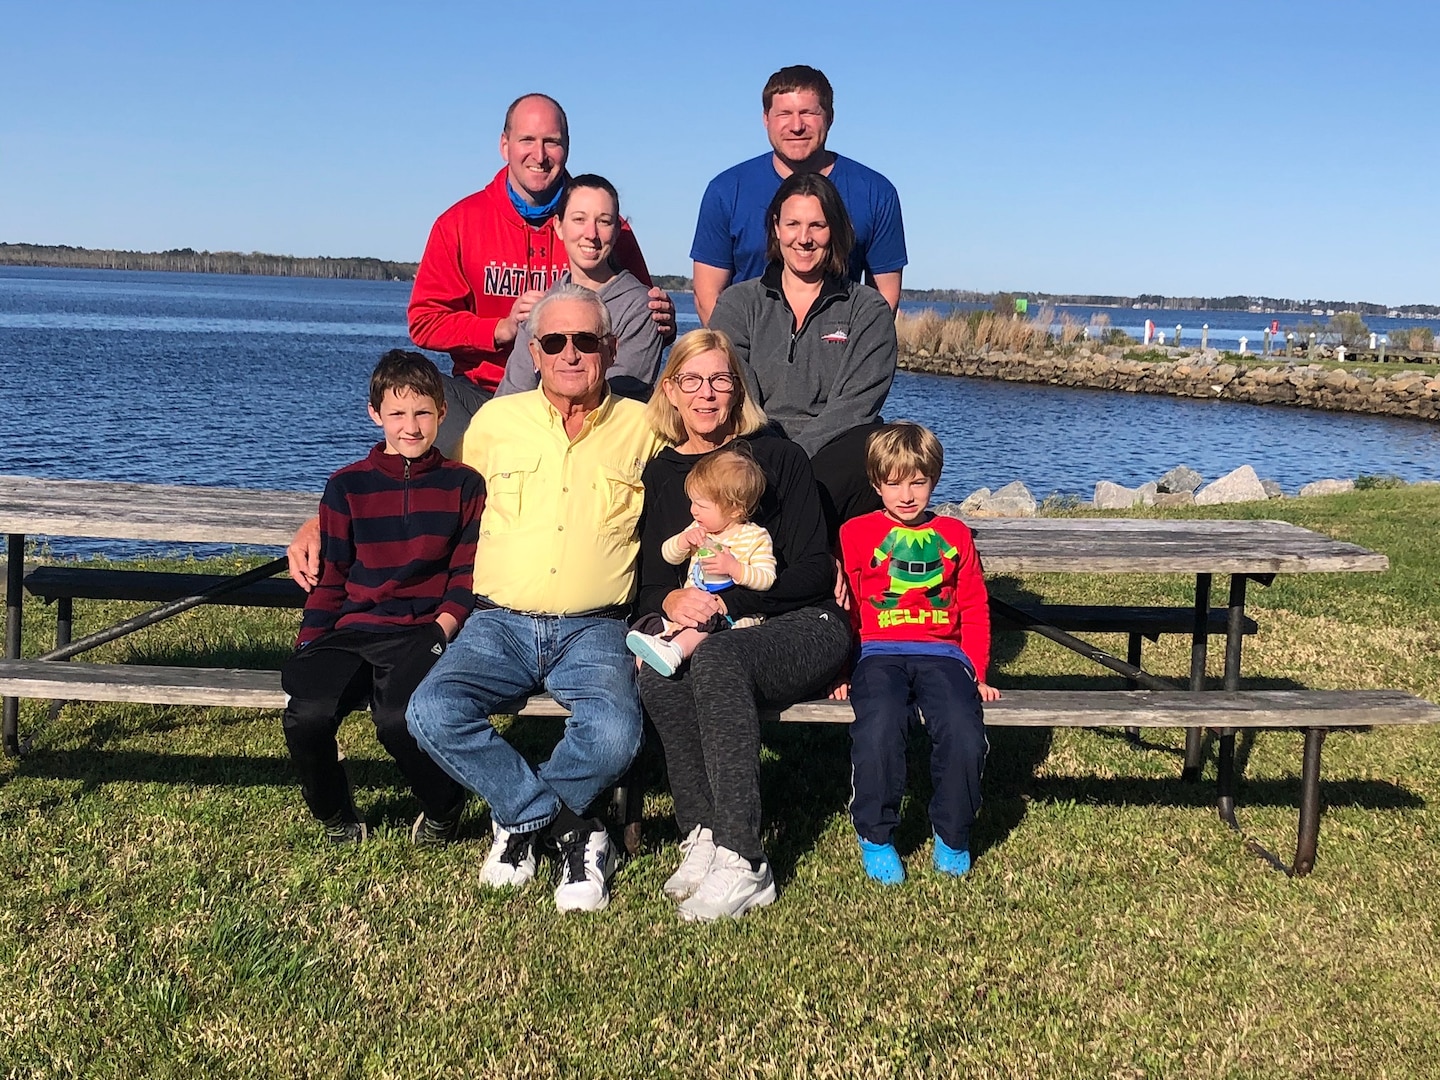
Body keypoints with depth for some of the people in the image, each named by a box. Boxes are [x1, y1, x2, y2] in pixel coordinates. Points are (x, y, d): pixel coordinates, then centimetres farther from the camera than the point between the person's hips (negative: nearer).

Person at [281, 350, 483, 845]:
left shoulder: (463, 484, 9)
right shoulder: (348, 486, 13)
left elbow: (468, 573, 7)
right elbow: (329, 577, 14)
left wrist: (443, 627, -10)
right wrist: (308, 645, 3)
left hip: (423, 633, -2)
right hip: (353, 632, 2)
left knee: (398, 720, -32)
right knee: (307, 715, -26)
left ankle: (443, 809, 2)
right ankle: (335, 816, 7)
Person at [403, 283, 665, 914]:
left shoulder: (643, 428, 9)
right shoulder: (496, 420, 12)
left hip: (594, 630, -1)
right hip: (499, 624, 2)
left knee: (614, 733, -32)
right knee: (432, 713, -28)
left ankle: (522, 821, 1)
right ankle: (572, 830, -11)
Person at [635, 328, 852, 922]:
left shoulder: (778, 456, 1)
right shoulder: (657, 474, 13)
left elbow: (814, 571, -6)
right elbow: (646, 583, 9)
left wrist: (728, 597, -15)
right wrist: (671, 600, -15)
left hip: (802, 628, -3)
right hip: (703, 632, 3)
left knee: (715, 657, -36)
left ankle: (742, 861, -35)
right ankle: (704, 834, -27)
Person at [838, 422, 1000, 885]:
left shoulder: (954, 535, 19)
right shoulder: (856, 533, 12)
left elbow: (974, 609, 20)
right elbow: (842, 606, 12)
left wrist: (977, 673, 11)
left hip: (942, 654, 2)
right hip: (879, 653, -1)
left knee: (964, 734, -28)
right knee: (878, 730, -33)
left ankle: (952, 837, -1)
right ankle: (875, 837, -9)